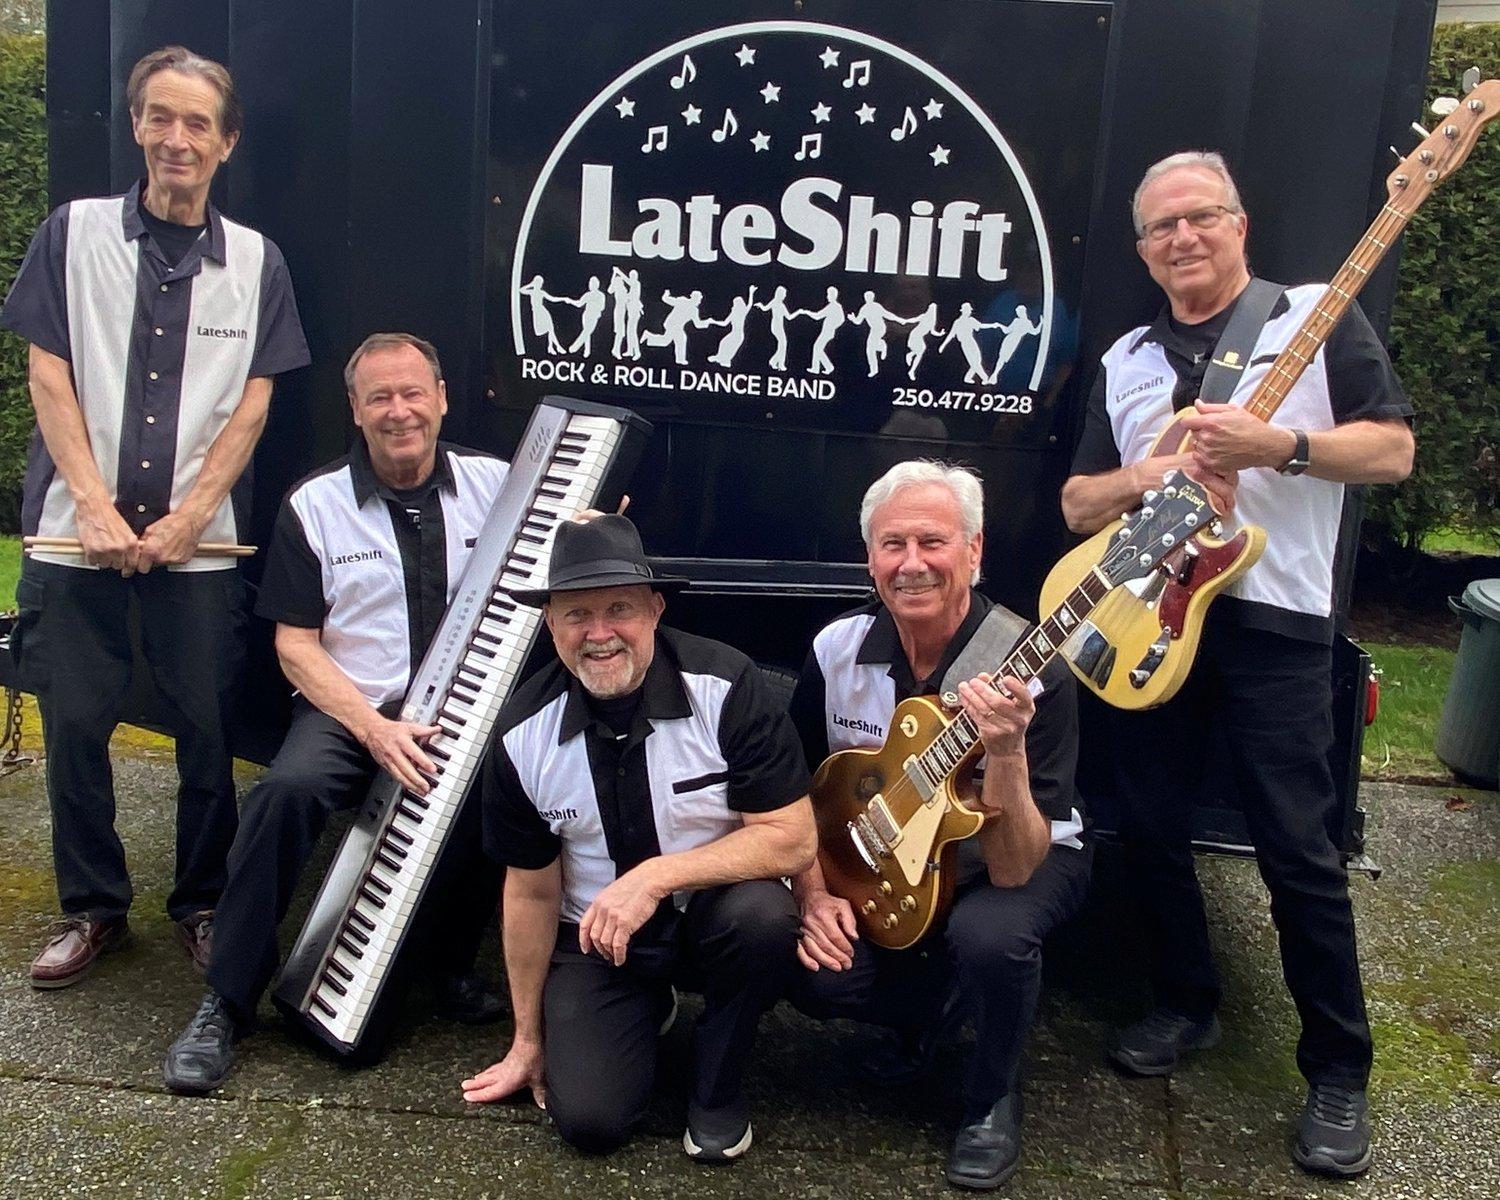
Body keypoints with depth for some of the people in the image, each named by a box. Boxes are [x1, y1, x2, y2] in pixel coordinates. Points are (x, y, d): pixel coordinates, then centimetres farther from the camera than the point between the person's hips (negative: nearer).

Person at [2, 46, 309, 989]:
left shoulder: (256, 262, 5)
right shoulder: (77, 233, 5)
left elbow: (251, 405, 2)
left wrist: (187, 518, -8)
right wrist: (96, 508, -9)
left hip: (199, 541, 0)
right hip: (78, 532, 0)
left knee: (207, 731, 2)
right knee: (76, 726, 4)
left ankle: (204, 904, 20)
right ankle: (93, 908, 21)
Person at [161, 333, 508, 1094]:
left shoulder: (496, 485, 7)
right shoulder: (314, 505, 5)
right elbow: (295, 643, 1)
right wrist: (373, 728, -15)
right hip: (351, 707, 0)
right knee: (288, 788, -31)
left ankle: (453, 966, -7)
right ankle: (226, 1003, -16)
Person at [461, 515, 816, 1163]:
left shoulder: (725, 687, -21)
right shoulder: (523, 736, -12)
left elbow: (793, 839, -21)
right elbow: (531, 892, -1)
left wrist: (656, 875, -31)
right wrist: (527, 1039, 7)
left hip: (713, 906, -1)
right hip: (594, 937, 2)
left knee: (764, 915, -34)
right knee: (587, 1117, -16)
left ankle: (716, 1090, -4)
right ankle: (648, 1006, 19)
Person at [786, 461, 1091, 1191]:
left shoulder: (1030, 672, -27)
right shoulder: (835, 651, -14)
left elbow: (1011, 870, -32)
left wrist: (1005, 754, -49)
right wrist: (815, 892, -13)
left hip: (1030, 860, -3)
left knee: (989, 935, -36)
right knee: (812, 971, -22)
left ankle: (992, 1097, -3)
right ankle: (932, 1009, 13)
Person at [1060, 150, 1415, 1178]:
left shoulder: (1319, 318, 3)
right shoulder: (1126, 361, 16)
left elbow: (1393, 448, -4)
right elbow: (1077, 504, 14)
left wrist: (1279, 447, -20)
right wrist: (1139, 479, -7)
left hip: (1271, 615, -5)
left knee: (1298, 848, -5)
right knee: (1153, 827, 10)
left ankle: (1339, 1070, 8)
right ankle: (1188, 1005, 30)